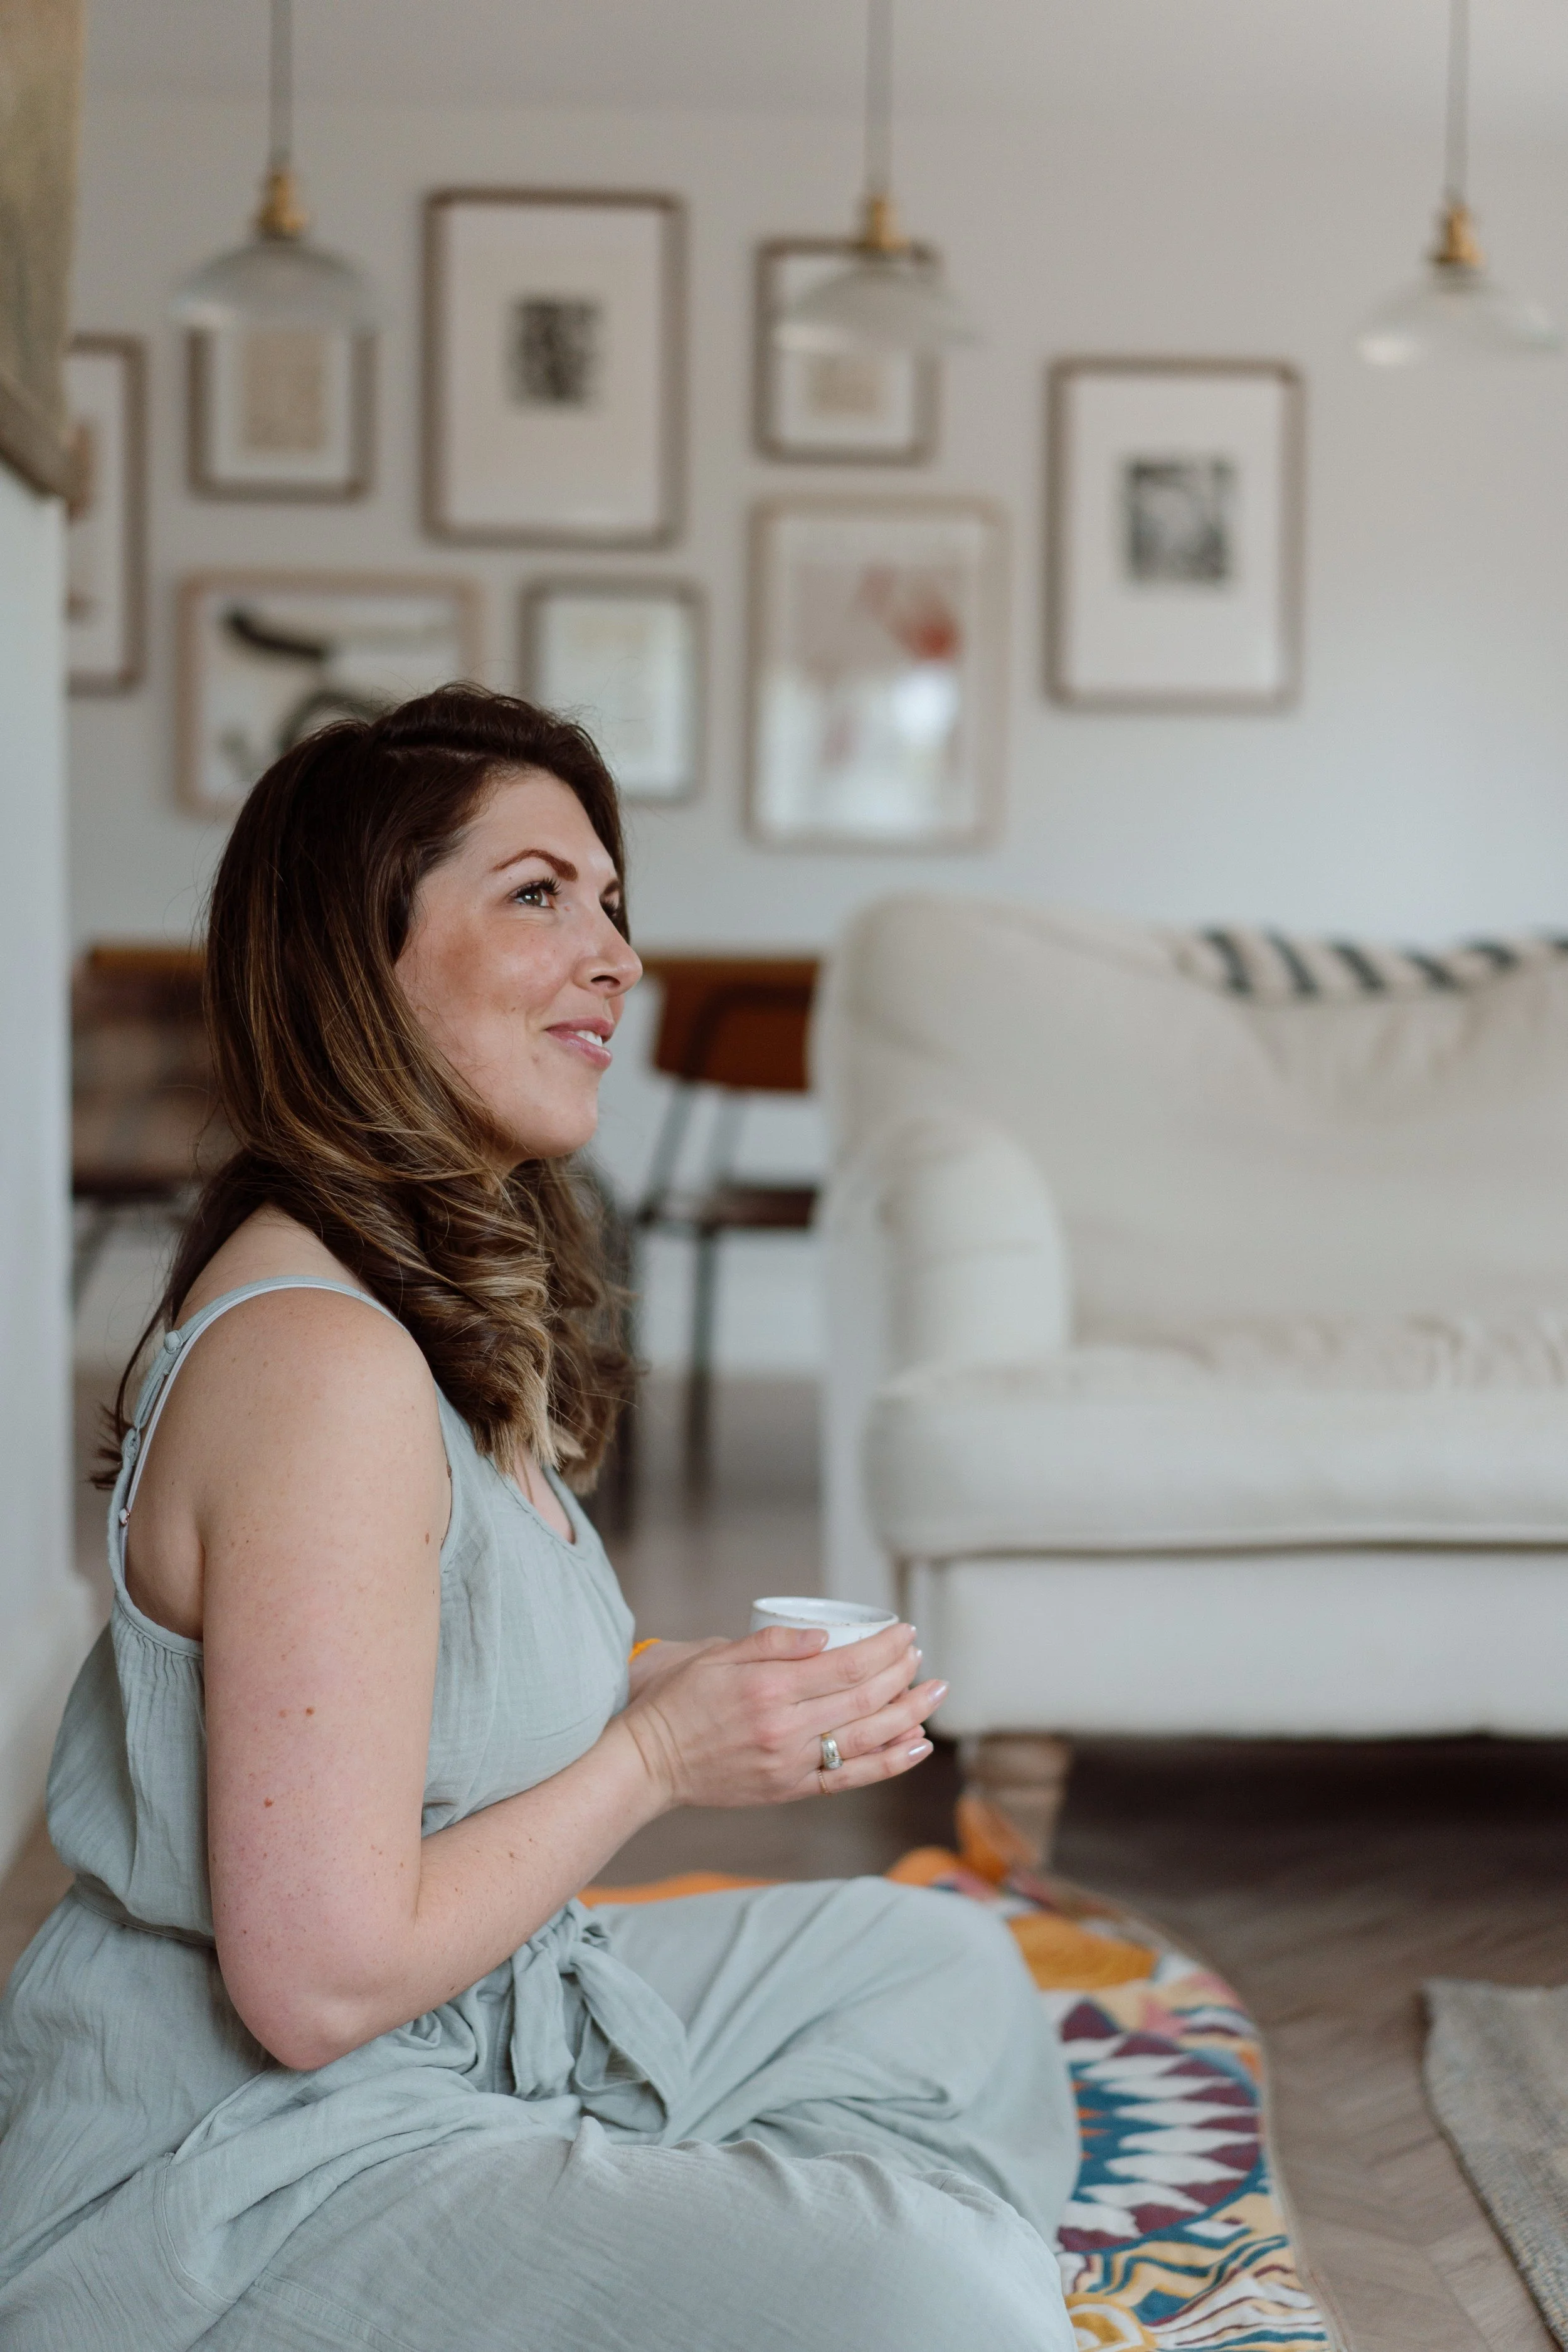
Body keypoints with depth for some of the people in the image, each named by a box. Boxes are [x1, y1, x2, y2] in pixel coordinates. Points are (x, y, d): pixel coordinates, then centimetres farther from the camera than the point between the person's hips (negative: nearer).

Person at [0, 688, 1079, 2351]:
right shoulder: (322, 1363, -26)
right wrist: (666, 1749, -17)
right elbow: (318, 1977, -27)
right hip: (233, 2193, -10)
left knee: (936, 1976, 17)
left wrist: (697, 1680, -3)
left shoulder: (464, 1291, 6)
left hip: (456, 2024, 11)